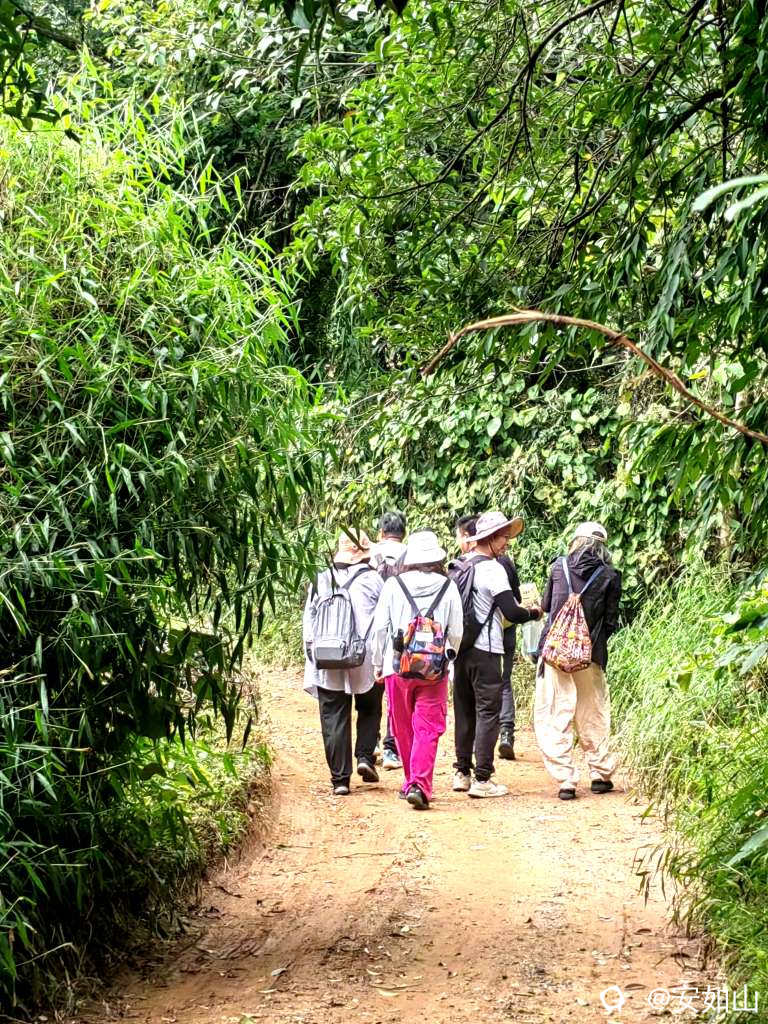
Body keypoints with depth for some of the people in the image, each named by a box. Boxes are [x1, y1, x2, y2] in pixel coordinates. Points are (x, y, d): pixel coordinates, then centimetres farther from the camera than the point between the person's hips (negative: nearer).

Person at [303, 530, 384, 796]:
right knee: (369, 710, 21)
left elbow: (309, 621, 8)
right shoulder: (373, 580, -4)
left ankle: (340, 778, 4)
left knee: (334, 717, 6)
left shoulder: (321, 581, 5)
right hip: (367, 661, -1)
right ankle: (365, 756, 3)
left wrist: (312, 658, 14)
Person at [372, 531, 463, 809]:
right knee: (428, 729, 0)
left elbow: (380, 628, 0)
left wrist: (378, 664, 12)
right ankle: (420, 785, -13)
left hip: (397, 668, 1)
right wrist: (448, 656, 21)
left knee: (403, 728, 14)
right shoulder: (448, 587, -2)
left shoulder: (393, 585, -2)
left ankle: (411, 783, 24)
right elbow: (456, 632, 1)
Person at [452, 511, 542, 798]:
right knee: (488, 712, -2)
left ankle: (462, 773, 19)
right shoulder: (493, 569, -13)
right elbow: (511, 612, -17)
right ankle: (482, 779, -3)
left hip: (460, 647, 8)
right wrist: (533, 613, 2)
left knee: (465, 711, 14)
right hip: (484, 650, -8)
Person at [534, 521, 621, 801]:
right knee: (592, 717, 16)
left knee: (554, 718, 2)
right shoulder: (609, 576, -3)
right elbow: (611, 622, 1)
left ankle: (565, 780, -4)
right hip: (591, 654, 0)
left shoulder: (558, 566, 1)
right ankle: (600, 774, 23)